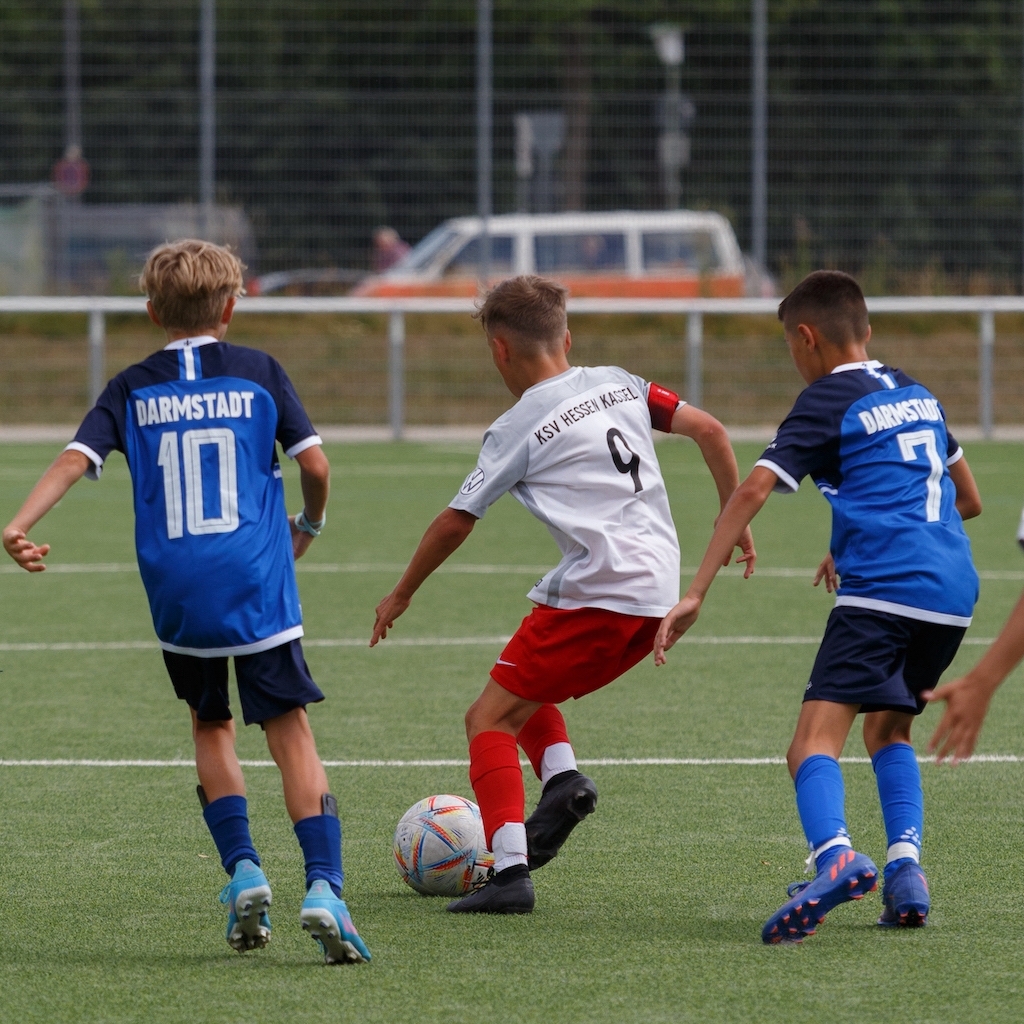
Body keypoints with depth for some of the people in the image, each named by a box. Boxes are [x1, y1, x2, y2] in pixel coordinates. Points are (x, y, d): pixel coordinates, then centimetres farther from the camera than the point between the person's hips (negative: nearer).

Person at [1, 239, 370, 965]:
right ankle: (323, 885, -18)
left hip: (176, 597, 2)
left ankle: (242, 869, 8)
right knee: (291, 734, -2)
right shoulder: (259, 373, 5)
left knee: (211, 726, 22)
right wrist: (309, 526, 20)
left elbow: (75, 458, -5)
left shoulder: (133, 389, 8)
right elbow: (315, 463, 1)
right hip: (257, 588, -2)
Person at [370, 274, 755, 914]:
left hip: (596, 593, -7)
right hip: (660, 595, 7)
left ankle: (511, 870, -18)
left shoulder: (517, 430, -1)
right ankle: (562, 775, -2)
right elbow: (709, 430, 10)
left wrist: (401, 595, 18)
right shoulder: (619, 385, 15)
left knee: (491, 717, -2)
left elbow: (455, 524, 5)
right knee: (526, 692, 25)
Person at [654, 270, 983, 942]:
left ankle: (835, 856, -44)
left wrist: (696, 594, -12)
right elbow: (969, 499, 33)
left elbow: (754, 490, -9)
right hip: (954, 591, 7)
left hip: (881, 588, -7)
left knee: (816, 740, -16)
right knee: (889, 731, 25)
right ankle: (906, 866, 5)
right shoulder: (916, 394, 23)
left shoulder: (828, 401, 3)